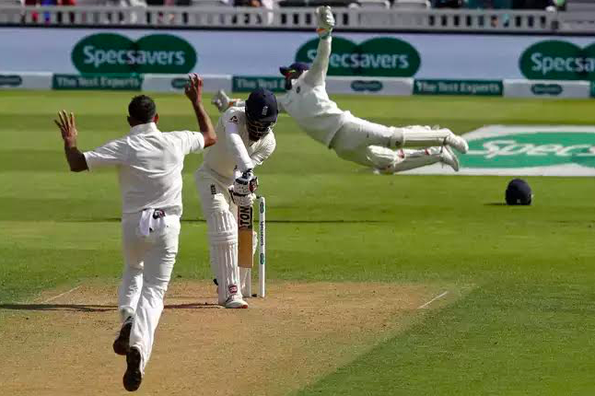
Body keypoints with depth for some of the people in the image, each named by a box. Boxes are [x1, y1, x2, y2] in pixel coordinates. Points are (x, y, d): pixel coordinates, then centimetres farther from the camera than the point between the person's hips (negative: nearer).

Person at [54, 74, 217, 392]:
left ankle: (128, 320, 1)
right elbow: (210, 137, 20)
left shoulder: (123, 148, -8)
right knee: (154, 291, -1)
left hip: (134, 224, 0)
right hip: (167, 225, 0)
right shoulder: (176, 142, 0)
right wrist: (197, 102, 30)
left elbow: (77, 164, -11)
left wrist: (69, 141, 10)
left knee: (133, 271, 29)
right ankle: (138, 346, -26)